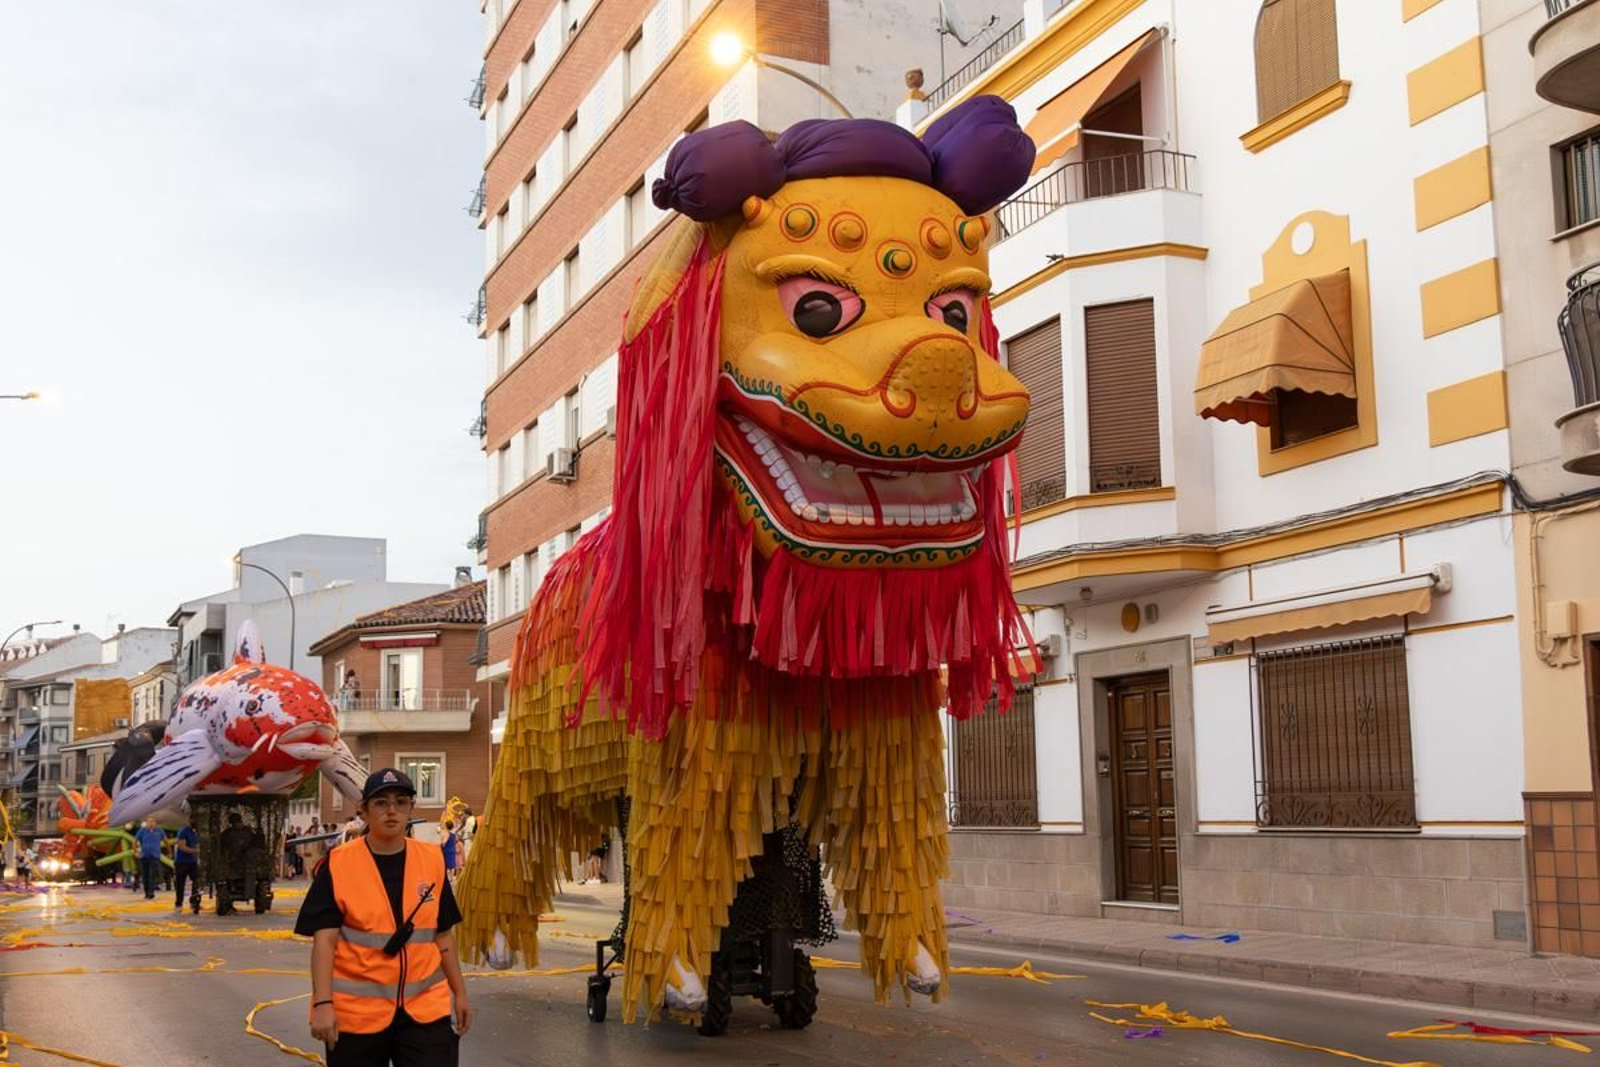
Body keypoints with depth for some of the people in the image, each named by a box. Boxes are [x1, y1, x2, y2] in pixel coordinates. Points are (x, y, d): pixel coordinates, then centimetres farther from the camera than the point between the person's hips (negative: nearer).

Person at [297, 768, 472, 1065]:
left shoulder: (432, 860, 5)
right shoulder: (338, 865, -5)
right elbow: (324, 938, -9)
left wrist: (460, 993, 13)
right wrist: (322, 1003, -18)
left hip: (426, 1008, 2)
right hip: (356, 1012, -2)